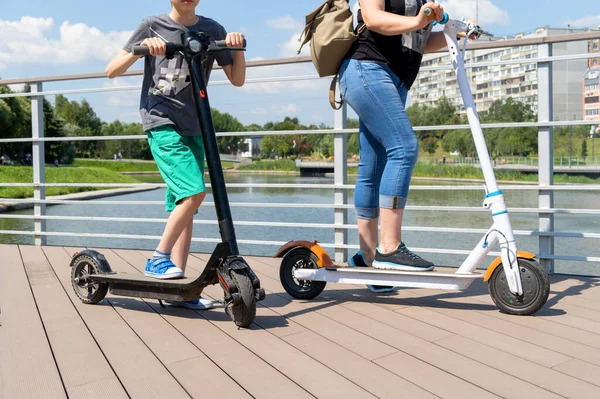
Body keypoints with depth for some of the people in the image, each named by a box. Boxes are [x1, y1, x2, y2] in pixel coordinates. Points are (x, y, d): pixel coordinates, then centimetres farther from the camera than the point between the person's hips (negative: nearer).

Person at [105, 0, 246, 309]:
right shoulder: (153, 26, 2)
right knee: (194, 192, -21)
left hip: (193, 127, 4)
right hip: (162, 123, -4)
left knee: (182, 204, 2)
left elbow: (237, 79, 11)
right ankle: (159, 258, -4)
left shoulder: (212, 30, 10)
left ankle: (179, 286, 6)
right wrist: (141, 48, -15)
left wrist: (238, 48, -6)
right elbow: (111, 71, 0)